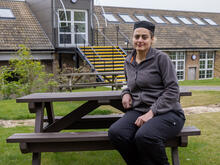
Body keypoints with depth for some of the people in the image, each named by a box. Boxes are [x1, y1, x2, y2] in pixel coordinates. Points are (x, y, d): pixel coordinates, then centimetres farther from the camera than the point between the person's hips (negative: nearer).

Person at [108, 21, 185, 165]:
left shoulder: (161, 58, -2)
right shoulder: (128, 61, 16)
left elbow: (172, 90, -8)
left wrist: (152, 112, -17)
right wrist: (126, 93, 9)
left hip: (167, 112, -5)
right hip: (138, 111, 5)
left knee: (144, 137, -36)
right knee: (115, 133, -26)